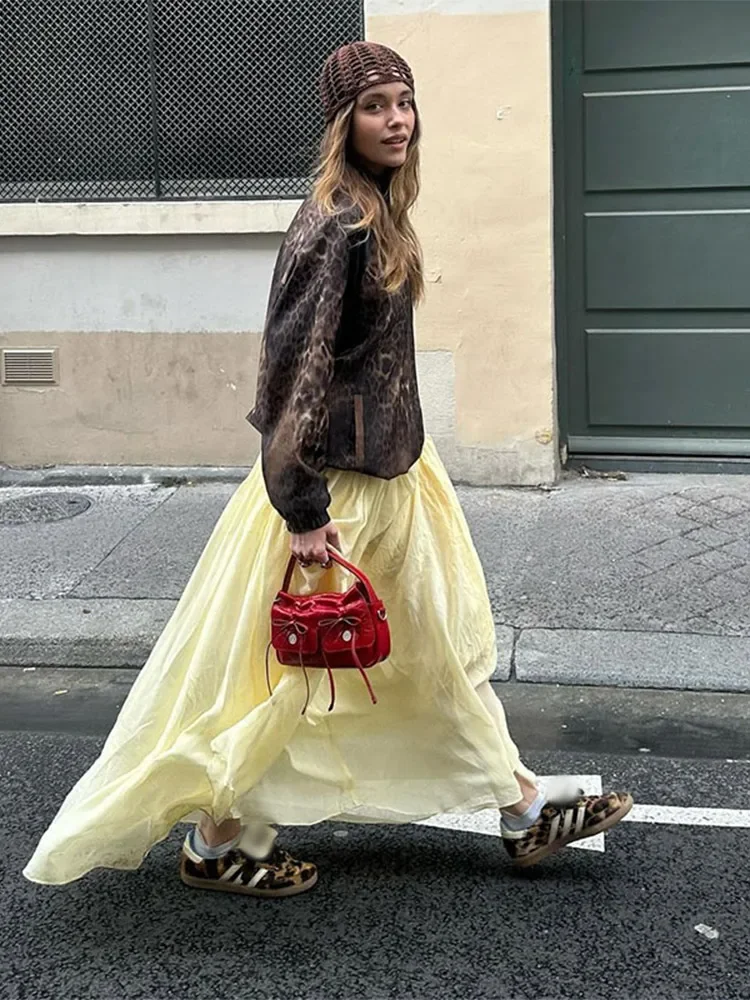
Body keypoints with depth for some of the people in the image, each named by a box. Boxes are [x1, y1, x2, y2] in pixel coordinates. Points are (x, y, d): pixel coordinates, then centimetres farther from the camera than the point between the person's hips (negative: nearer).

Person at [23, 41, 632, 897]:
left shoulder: (378, 214, 7)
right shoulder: (333, 223, -21)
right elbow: (296, 367, -24)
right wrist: (303, 508, -24)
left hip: (391, 470, 10)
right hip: (337, 484, -10)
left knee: (446, 641, 17)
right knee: (290, 665, 4)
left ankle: (523, 813, 31)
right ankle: (212, 843, 23)